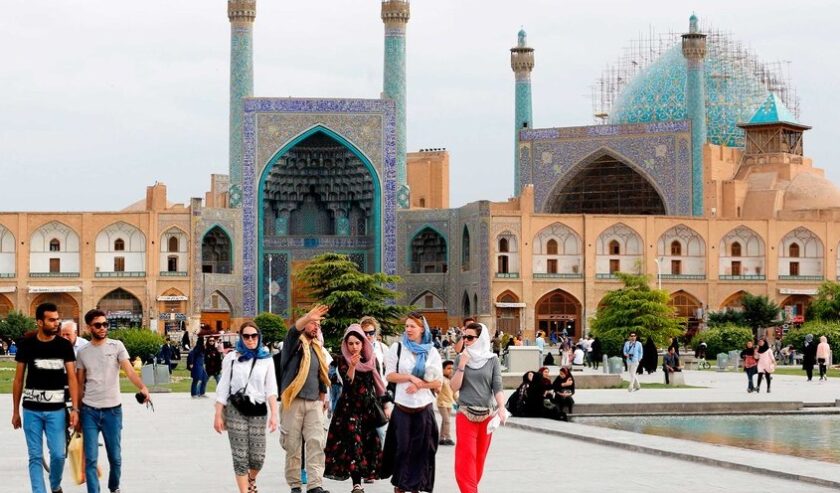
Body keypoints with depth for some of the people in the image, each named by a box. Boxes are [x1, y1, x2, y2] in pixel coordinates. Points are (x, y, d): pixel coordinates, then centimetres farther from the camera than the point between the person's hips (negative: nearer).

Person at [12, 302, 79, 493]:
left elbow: (71, 377, 0)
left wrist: (75, 408, -8)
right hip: (31, 410, 0)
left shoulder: (64, 345, 0)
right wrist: (15, 411, 6)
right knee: (35, 456, 2)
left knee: (58, 454, 0)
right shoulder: (26, 345, -1)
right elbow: (18, 379, 5)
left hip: (56, 409, 0)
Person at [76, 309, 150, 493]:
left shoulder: (116, 346, -2)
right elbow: (80, 384, 11)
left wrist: (142, 387, -33)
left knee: (115, 456, 10)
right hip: (89, 411, 1)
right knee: (91, 458, -3)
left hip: (113, 410, -1)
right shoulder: (83, 352, 5)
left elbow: (128, 370, -14)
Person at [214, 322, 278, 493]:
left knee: (258, 457, 0)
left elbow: (271, 389, 5)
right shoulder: (232, 357, 7)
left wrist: (274, 414, -5)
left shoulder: (266, 359, 10)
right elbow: (223, 388, 7)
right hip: (235, 411, -1)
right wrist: (218, 415, 1)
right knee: (240, 456, -4)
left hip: (258, 411, 1)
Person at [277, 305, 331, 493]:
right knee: (293, 445, 0)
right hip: (293, 401, -5)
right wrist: (307, 317, -43)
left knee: (316, 442, -8)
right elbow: (293, 331, -25)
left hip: (314, 402, 5)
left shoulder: (318, 348, 17)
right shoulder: (294, 343, 0)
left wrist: (323, 399, 24)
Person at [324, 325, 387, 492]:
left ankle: (367, 472, 20)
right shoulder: (342, 360, -3)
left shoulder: (371, 359, 5)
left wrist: (384, 406, 12)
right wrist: (352, 366, -33)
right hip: (350, 407, -3)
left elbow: (378, 384, 12)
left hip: (369, 407, 3)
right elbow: (347, 382, -17)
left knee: (371, 442, 4)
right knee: (353, 443, -12)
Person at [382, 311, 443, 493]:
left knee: (420, 448, 2)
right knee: (401, 447, 1)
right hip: (402, 406, -1)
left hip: (424, 407, 1)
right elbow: (389, 375, -1)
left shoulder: (432, 352, 5)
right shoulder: (397, 348, 3)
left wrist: (419, 385, -11)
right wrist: (410, 377, -13)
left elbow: (438, 383, 4)